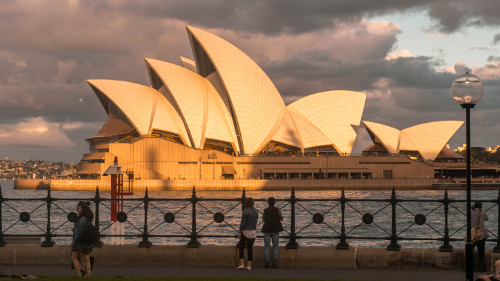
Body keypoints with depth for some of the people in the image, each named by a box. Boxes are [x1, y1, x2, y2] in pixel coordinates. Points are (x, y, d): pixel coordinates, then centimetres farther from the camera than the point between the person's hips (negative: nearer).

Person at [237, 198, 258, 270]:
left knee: (241, 248, 6)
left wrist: (240, 233, -13)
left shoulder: (245, 211, -14)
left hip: (245, 232, -5)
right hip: (253, 232, 5)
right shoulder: (255, 212, 5)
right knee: (250, 248, 10)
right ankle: (249, 265, 6)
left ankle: (242, 264, -4)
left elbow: (242, 223, -17)